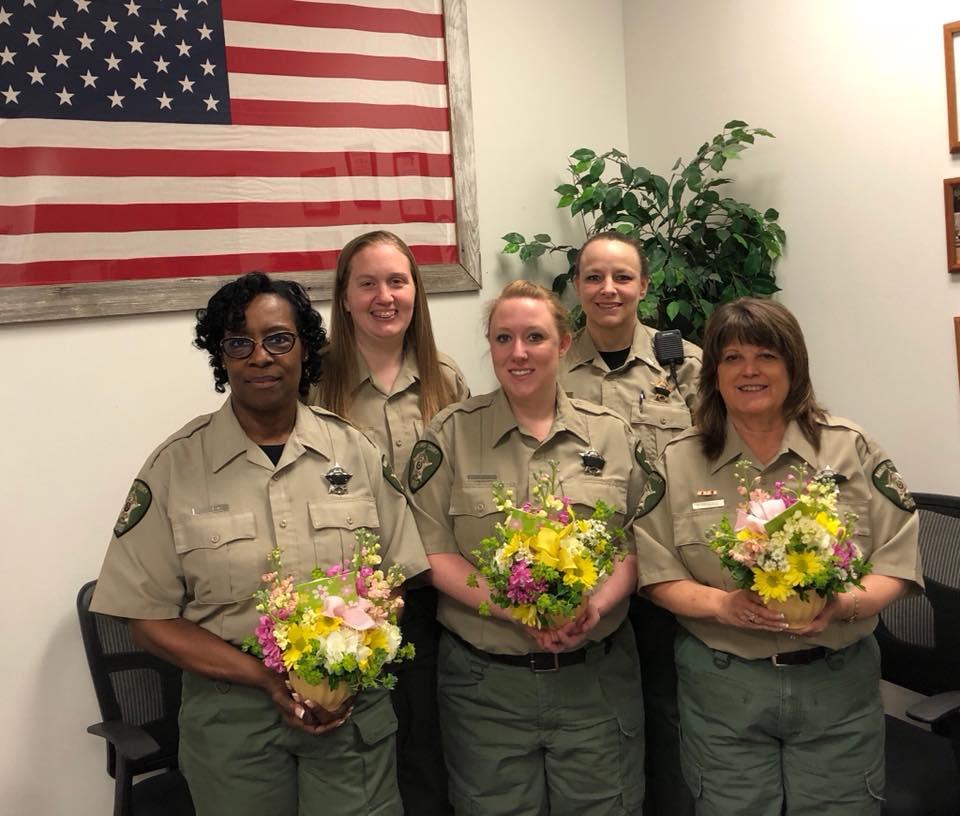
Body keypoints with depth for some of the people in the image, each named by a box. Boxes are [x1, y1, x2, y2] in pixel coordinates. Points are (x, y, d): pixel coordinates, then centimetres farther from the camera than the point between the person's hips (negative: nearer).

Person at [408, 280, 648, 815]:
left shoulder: (611, 433, 3)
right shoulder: (451, 433, -3)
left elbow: (638, 543, 5)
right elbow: (431, 551, -6)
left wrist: (597, 607, -14)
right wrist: (516, 611, -18)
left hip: (597, 675, 2)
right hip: (486, 680, -1)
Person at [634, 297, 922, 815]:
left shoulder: (850, 448, 0)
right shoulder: (677, 462, 0)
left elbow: (897, 561, -1)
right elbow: (657, 575, -2)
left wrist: (844, 604, -19)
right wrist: (722, 604, -19)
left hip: (838, 682, 1)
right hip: (722, 689, 0)